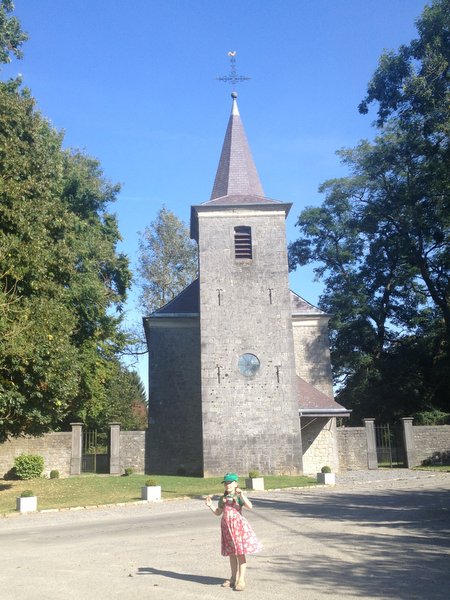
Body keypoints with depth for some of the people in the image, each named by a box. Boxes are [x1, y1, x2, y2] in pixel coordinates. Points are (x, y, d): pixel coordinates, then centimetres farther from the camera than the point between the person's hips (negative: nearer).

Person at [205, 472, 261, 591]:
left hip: (238, 525, -6)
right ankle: (233, 578, 27)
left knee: (240, 553, -2)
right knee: (231, 553, 15)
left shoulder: (239, 496, -7)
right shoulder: (223, 498, 10)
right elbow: (218, 512, 18)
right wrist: (210, 505, 3)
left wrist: (241, 494, -32)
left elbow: (249, 506, -23)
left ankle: (241, 580, 2)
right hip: (227, 526, 6)